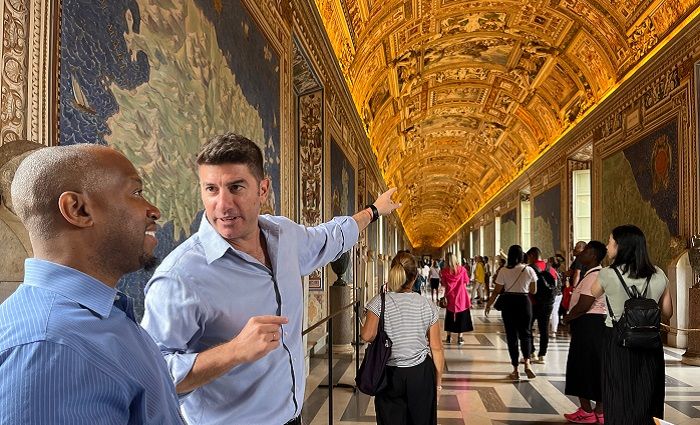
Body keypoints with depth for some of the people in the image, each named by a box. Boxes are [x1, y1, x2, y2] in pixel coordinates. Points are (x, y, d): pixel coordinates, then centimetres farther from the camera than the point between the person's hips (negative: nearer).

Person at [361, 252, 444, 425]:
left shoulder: (379, 302, -9)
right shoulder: (428, 306, -4)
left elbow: (367, 335, -19)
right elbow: (436, 348, -1)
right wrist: (438, 381, 11)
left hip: (390, 374, -1)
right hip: (421, 373, 1)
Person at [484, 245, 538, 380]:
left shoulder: (503, 271, -8)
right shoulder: (529, 270, -4)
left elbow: (497, 291, -6)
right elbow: (533, 291, 4)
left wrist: (488, 305, 5)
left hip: (508, 303, 0)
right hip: (524, 302, 1)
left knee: (511, 335, 8)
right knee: (525, 333, 12)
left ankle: (515, 370, 10)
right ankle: (527, 363, -10)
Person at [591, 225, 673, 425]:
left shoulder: (607, 274, -12)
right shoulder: (659, 275, -2)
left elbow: (594, 293, 9)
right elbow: (667, 313, 6)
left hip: (617, 343, -3)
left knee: (620, 401, 8)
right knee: (648, 399, 14)